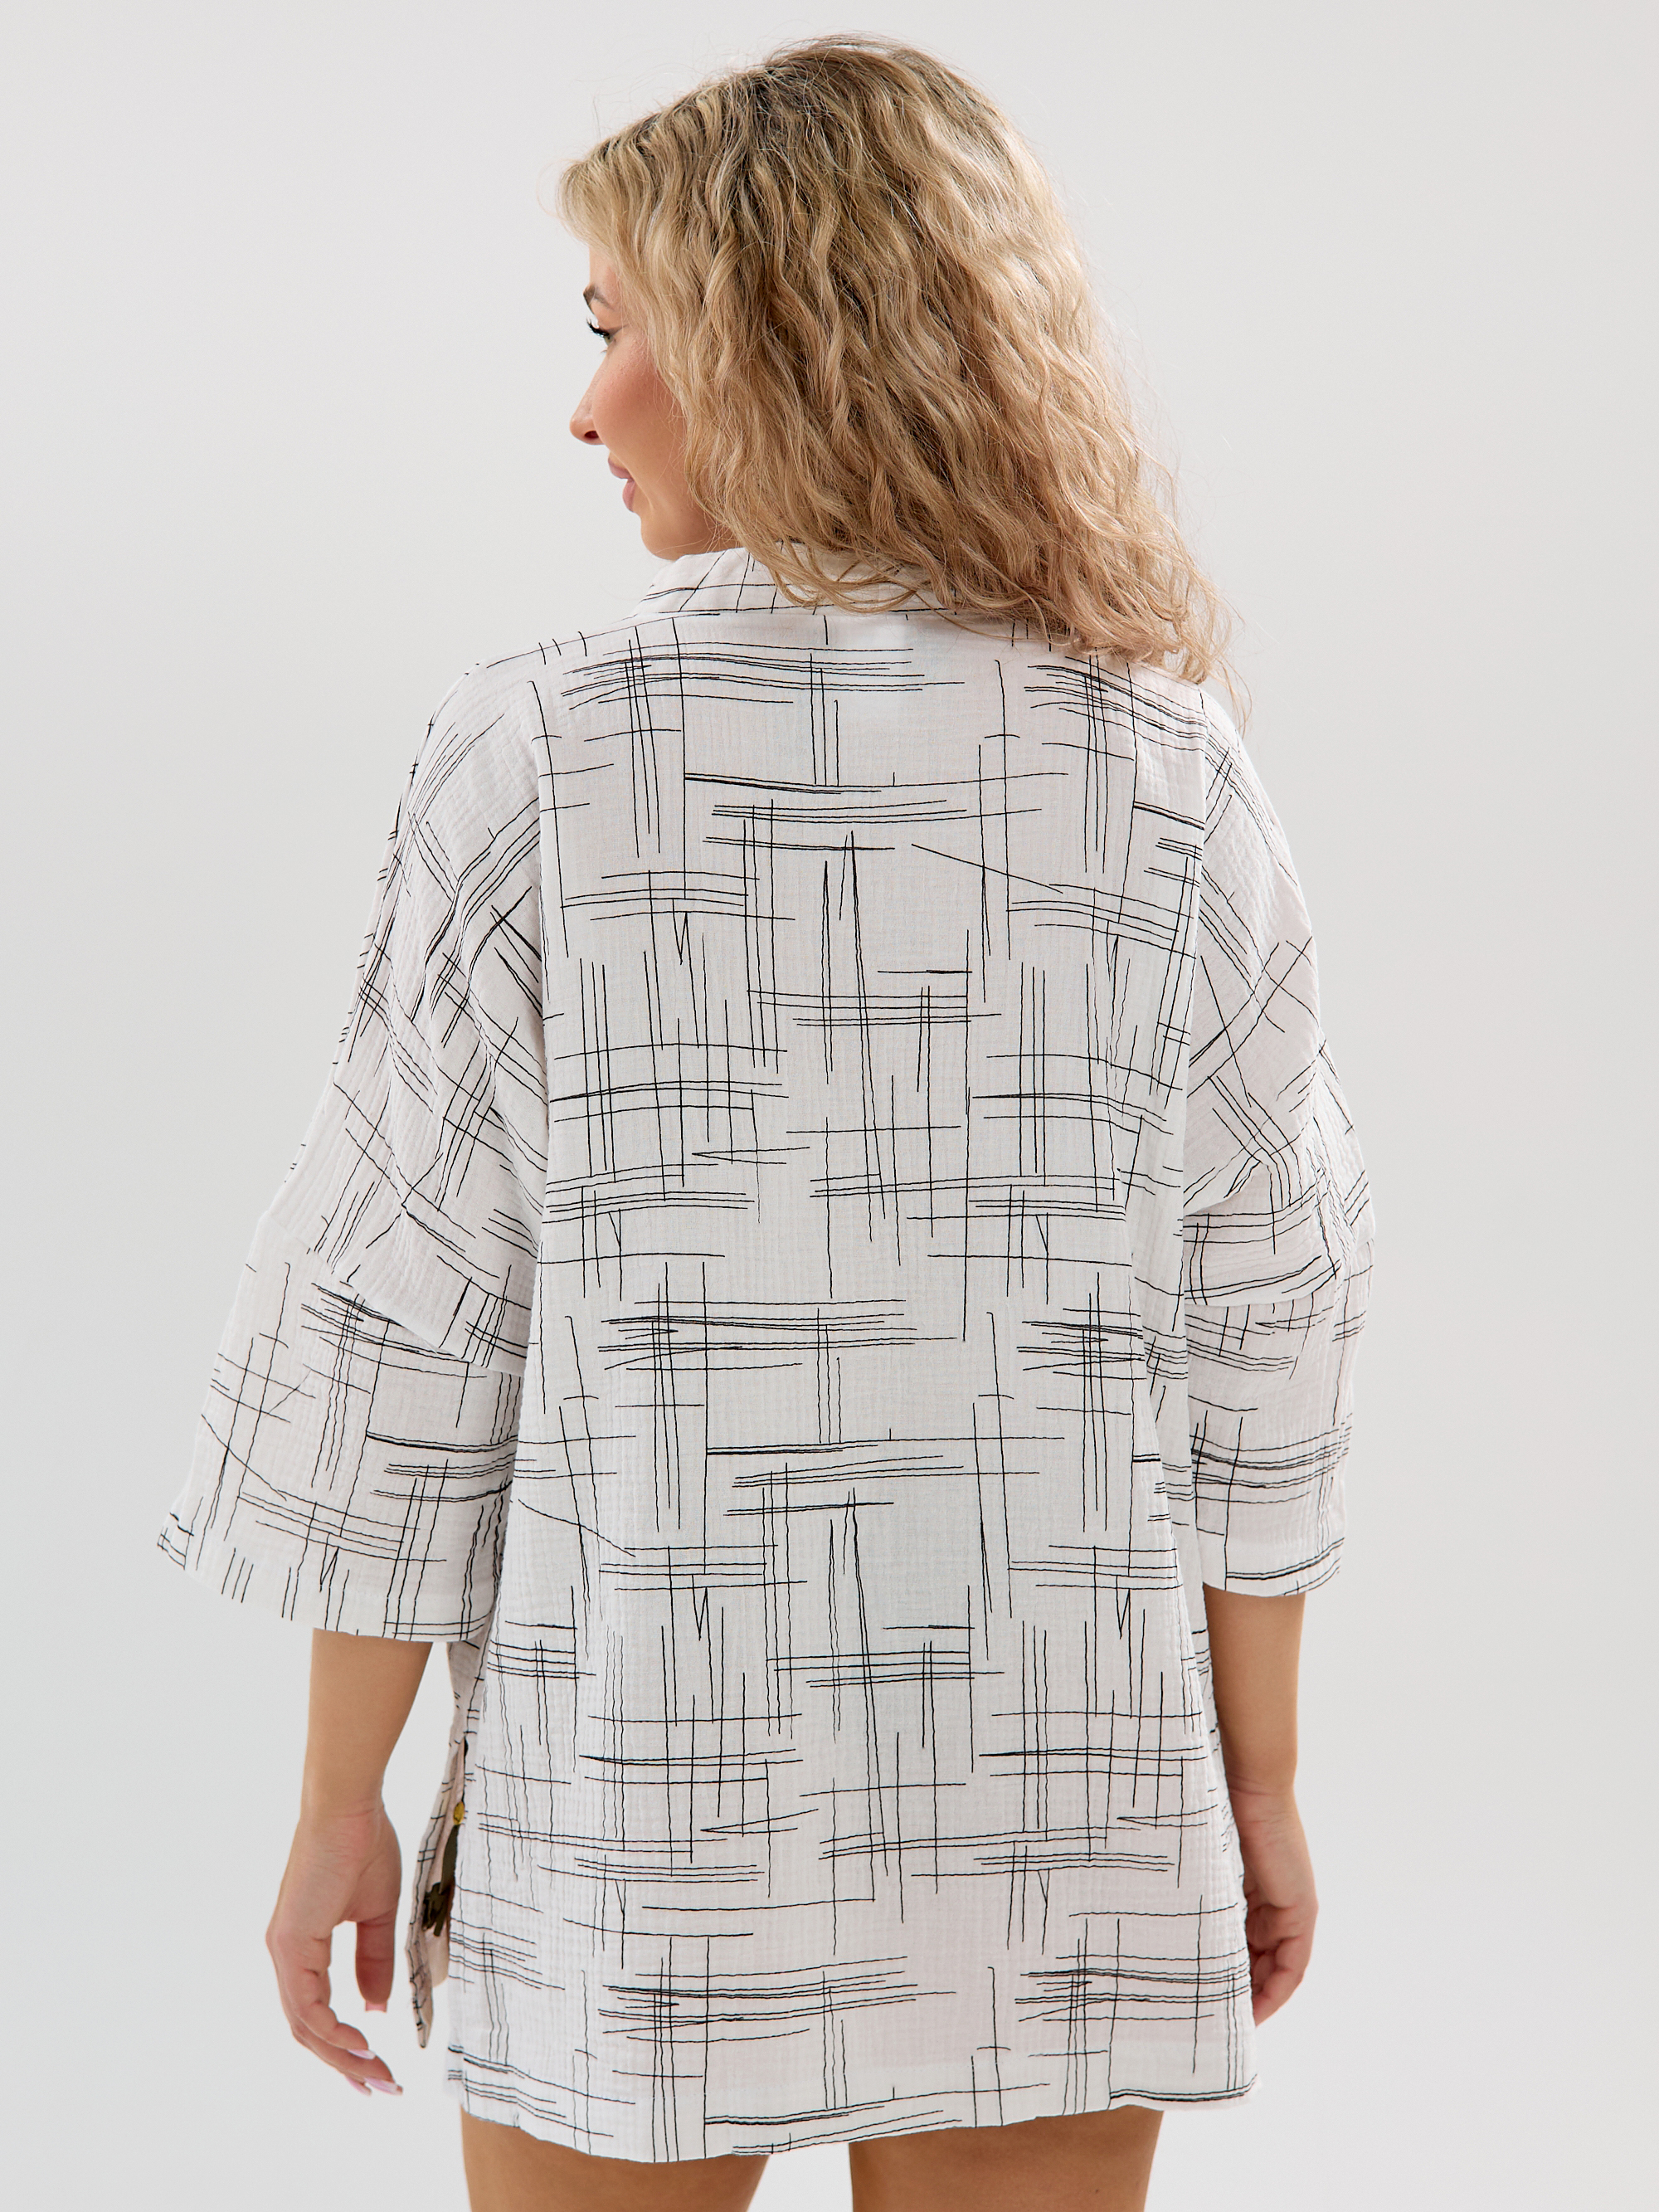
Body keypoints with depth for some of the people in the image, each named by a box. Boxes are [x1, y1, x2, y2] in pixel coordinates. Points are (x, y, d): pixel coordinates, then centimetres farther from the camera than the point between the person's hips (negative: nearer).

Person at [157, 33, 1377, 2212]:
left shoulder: (544, 757, -11)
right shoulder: (1168, 771, -4)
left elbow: (406, 1320, -8)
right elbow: (1254, 1323, 0)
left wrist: (340, 1801, 2)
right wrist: (1258, 1783, 10)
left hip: (647, 1793, -2)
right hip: (1060, 1811, 2)